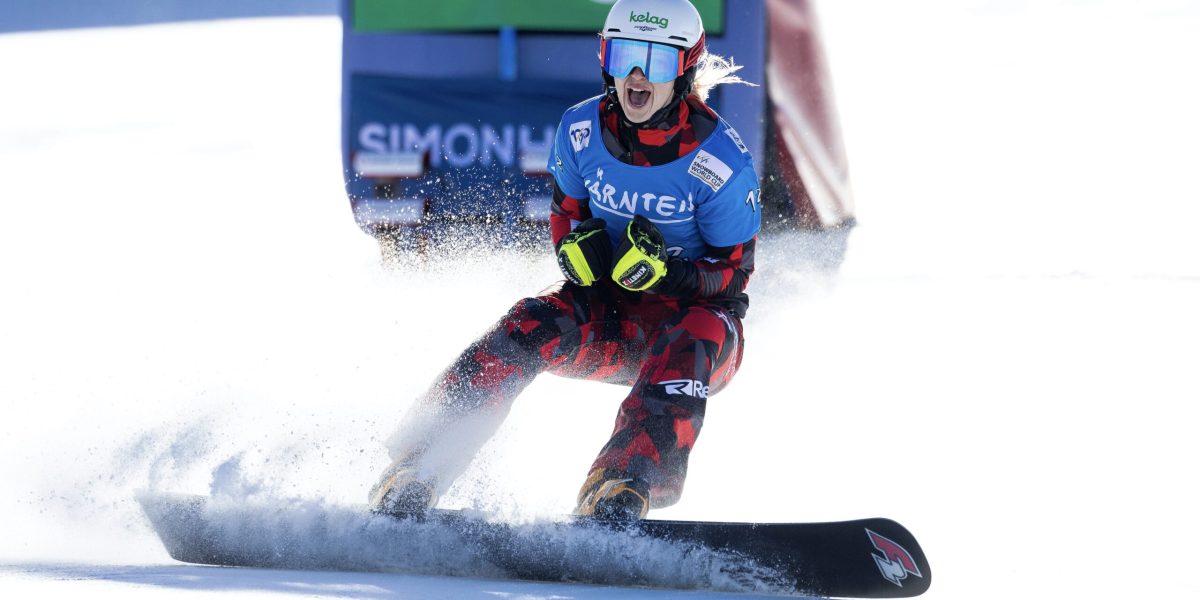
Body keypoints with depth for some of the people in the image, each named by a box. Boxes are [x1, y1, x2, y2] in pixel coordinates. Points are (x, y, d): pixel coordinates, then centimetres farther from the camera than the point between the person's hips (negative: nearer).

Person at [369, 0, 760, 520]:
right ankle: (411, 477, -33)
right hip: (607, 315, 3)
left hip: (697, 313, -3)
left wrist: (666, 272, -30)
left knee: (688, 346, -37)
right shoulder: (582, 131, -7)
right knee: (528, 328, -26)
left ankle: (621, 490, -55)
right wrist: (577, 249, -16)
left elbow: (733, 273, -11)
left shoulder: (722, 163, -17)